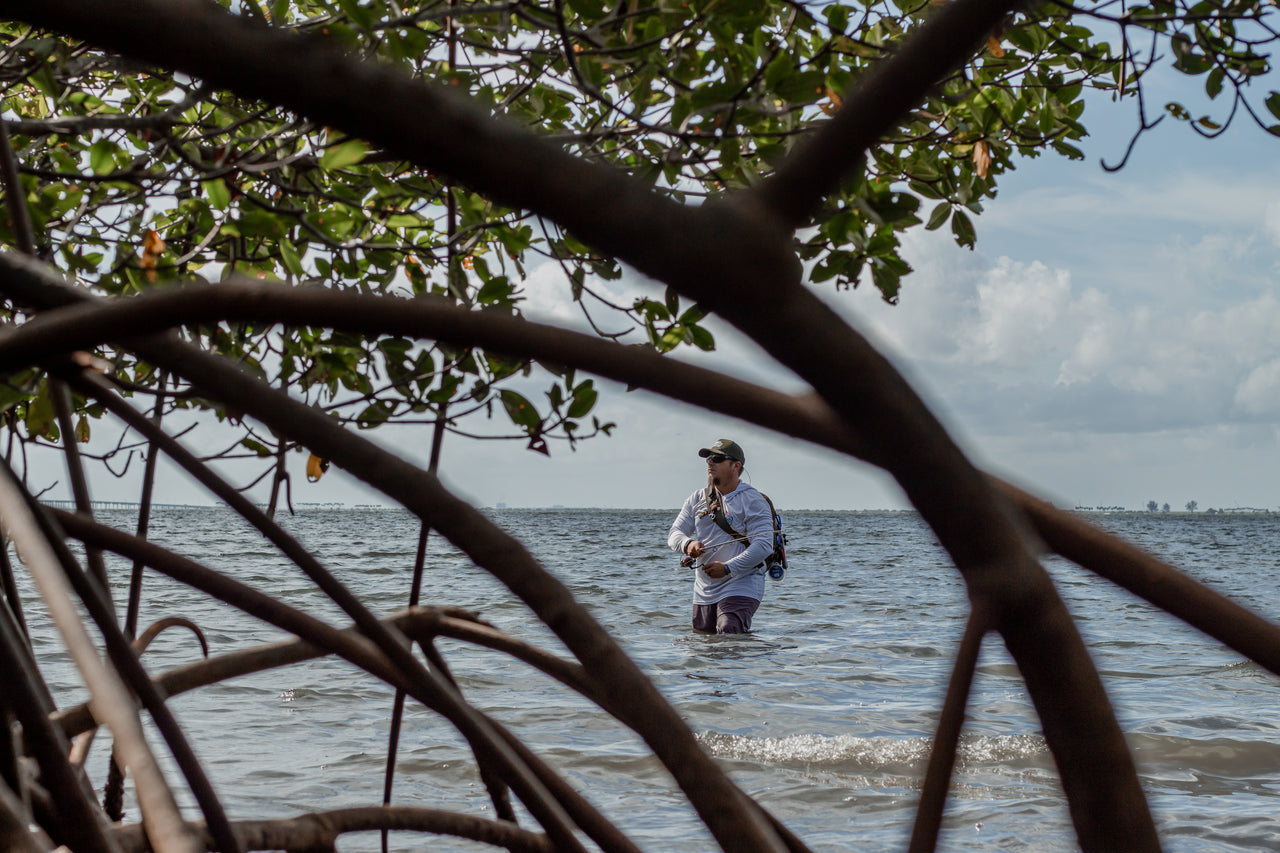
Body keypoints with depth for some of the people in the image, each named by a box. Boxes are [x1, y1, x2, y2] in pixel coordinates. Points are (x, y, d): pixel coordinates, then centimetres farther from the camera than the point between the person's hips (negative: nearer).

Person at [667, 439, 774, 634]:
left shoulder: (753, 501, -7)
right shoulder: (697, 499, 11)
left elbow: (763, 546, -16)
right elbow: (674, 533, 8)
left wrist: (728, 568, -25)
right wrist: (687, 544, -17)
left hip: (741, 587, -6)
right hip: (703, 592, 6)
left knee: (728, 635, -25)